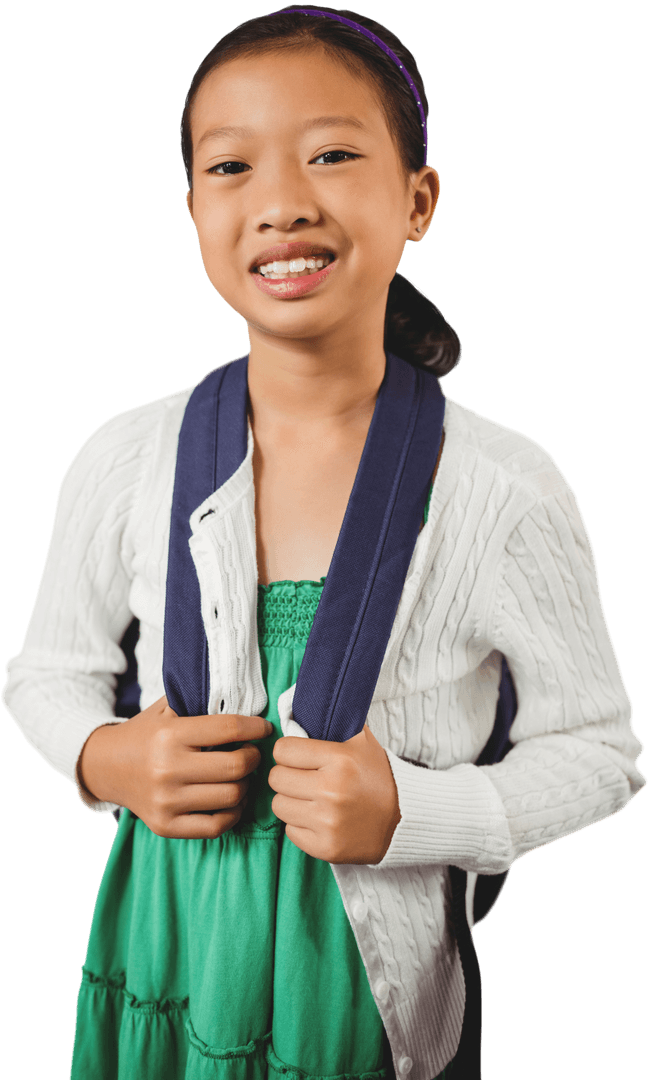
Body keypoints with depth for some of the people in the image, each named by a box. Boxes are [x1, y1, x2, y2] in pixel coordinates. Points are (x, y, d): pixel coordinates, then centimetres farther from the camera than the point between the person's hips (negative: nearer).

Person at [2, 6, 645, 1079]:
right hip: (169, 959, 2)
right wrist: (104, 758, -15)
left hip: (378, 986, -2)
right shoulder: (125, 462, -10)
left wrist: (409, 813, -21)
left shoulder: (507, 489, -17)